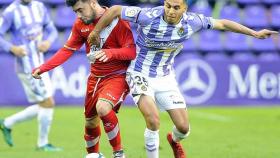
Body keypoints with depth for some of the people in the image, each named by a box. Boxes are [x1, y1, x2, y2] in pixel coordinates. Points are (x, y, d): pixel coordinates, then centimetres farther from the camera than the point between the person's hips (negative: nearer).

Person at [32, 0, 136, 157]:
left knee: (102, 108, -30)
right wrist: (42, 68, -1)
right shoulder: (80, 24, 2)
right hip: (95, 77, 7)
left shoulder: (117, 20, -17)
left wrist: (109, 53, -38)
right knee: (90, 121, 13)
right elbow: (67, 50, 7)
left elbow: (132, 51, -19)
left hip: (117, 76, -6)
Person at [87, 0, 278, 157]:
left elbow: (221, 23, 1)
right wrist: (95, 32, -4)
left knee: (184, 127, 2)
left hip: (165, 78, 4)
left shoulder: (192, 21, -14)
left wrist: (254, 33, 6)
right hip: (140, 75, -4)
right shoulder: (148, 16, -26)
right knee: (153, 120, -26)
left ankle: (174, 140, 40)